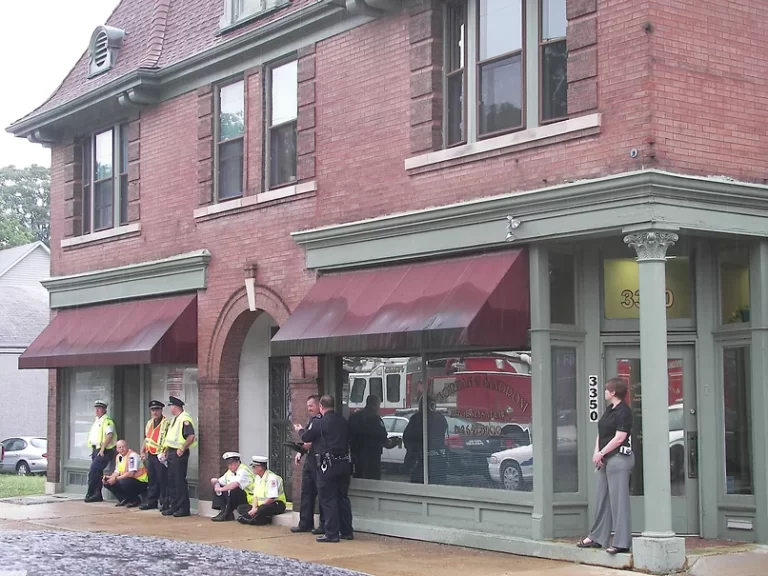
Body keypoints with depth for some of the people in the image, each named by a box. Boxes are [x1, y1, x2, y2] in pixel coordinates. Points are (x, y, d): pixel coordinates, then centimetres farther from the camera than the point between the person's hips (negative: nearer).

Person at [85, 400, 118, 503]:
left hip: (104, 451, -9)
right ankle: (98, 495, 15)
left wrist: (102, 449, -22)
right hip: (95, 450, 9)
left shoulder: (107, 421, -10)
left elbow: (109, 435, -21)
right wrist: (93, 450, 17)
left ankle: (90, 494, -10)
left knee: (93, 472, -14)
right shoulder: (96, 421, 19)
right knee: (97, 472, 10)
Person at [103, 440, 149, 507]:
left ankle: (135, 500, -12)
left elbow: (131, 473, -26)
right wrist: (110, 477, -7)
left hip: (141, 482, -8)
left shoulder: (132, 456, -19)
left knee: (123, 482, -36)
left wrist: (116, 479, -25)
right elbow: (117, 471, 14)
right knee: (107, 482, -3)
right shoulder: (119, 456, 8)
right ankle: (124, 499, 3)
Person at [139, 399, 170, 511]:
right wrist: (143, 452, 18)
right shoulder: (149, 423, 17)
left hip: (161, 456, -8)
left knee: (163, 480, -6)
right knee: (152, 480, 12)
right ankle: (151, 501, 19)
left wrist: (165, 453, -21)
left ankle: (164, 503, -2)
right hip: (151, 455, 8)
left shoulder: (167, 423, -9)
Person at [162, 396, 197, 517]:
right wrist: (167, 451, 16)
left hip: (179, 454, -10)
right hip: (171, 453, 10)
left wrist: (182, 449, -20)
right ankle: (173, 506, 17)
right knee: (171, 481, 11)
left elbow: (191, 437, -22)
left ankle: (184, 508, -2)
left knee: (180, 481, -7)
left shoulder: (185, 419, -14)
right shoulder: (174, 419, 18)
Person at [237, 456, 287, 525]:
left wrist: (257, 509, -21)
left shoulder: (271, 478, -17)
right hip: (262, 504, 10)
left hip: (276, 505, -10)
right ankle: (265, 519, -20)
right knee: (240, 508, -5)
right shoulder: (258, 478, 12)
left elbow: (271, 498, -23)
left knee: (262, 509, -42)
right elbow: (256, 496, 10)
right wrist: (254, 508, -10)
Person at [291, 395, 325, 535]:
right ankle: (305, 523, 18)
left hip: (319, 460, -9)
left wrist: (312, 444, -20)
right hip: (309, 459, 9)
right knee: (306, 491, 11)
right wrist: (300, 451, 11)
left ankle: (324, 525, 5)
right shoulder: (311, 420, 16)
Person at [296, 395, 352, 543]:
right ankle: (347, 531, 19)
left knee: (328, 499, 0)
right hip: (344, 463, 6)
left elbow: (306, 438, 2)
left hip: (329, 465, -6)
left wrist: (300, 430, 26)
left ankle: (332, 533, -1)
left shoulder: (319, 423, -11)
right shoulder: (343, 421, 5)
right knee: (343, 497, 14)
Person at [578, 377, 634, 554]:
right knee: (603, 499, 15)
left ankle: (622, 543, -5)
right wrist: (596, 452, 1)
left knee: (618, 500, -8)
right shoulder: (610, 410, 16)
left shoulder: (623, 411, -12)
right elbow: (600, 434, 16)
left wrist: (601, 453, -12)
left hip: (619, 458, -10)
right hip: (606, 459, 10)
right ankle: (597, 538, 23)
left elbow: (619, 438, -18)